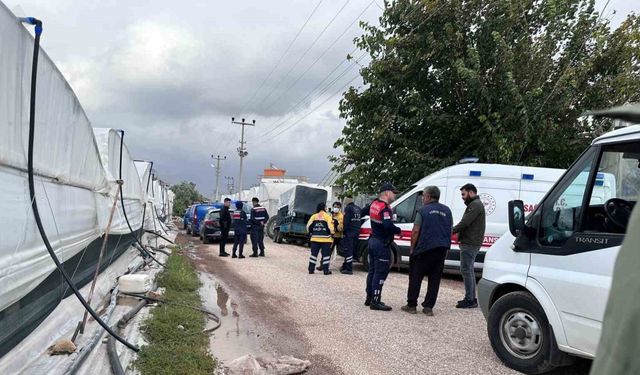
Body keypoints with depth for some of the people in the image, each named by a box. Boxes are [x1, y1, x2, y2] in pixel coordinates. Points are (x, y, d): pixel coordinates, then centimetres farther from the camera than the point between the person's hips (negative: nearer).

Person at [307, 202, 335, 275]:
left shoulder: (314, 216, 6)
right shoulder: (327, 216, -5)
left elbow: (308, 226, 5)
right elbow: (330, 227, -11)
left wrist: (311, 233, 19)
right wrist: (332, 233, 7)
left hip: (315, 238, 4)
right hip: (325, 239, -3)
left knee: (314, 254, 10)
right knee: (326, 255, 2)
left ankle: (311, 269, 10)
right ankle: (326, 270, 1)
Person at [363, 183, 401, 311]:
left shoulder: (374, 204, 8)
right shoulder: (385, 208, -20)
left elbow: (364, 212, 26)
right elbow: (388, 226, -33)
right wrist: (399, 230, -16)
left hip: (373, 241, 10)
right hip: (382, 244, -10)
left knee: (372, 271, 16)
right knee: (380, 273, -6)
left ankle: (369, 298, 25)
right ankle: (375, 302, -5)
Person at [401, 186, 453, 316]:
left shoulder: (423, 210, -5)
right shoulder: (447, 211, 11)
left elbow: (416, 231, -9)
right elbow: (450, 231, 14)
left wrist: (412, 248, -2)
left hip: (425, 248, -4)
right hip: (442, 250, 5)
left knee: (415, 277, 6)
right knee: (435, 279, 9)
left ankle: (411, 305, 10)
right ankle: (428, 307, 10)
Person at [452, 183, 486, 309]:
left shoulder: (475, 204, -12)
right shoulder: (475, 204, 22)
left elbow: (465, 222, -21)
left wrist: (452, 231, -12)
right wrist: (458, 232, 3)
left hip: (470, 243, -11)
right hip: (470, 243, 11)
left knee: (466, 270, -8)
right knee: (468, 270, 15)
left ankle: (470, 300, -6)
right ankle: (471, 298, 21)